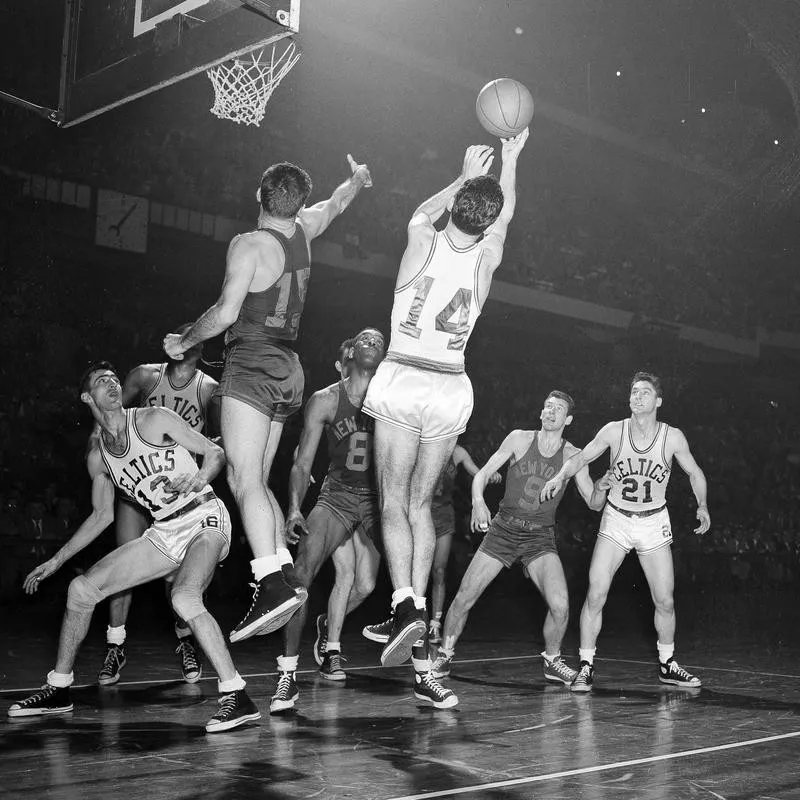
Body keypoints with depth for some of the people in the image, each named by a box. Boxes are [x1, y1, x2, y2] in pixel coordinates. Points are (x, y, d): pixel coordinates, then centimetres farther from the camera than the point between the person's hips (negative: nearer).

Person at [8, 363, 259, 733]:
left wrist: (196, 481, -25)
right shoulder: (97, 456, 11)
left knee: (184, 597, -34)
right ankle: (58, 690, 17)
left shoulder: (154, 420, -5)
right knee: (81, 588, 2)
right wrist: (55, 561, 20)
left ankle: (237, 698, -28)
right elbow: (102, 515, 21)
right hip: (165, 533, 7)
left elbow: (216, 453, -4)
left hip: (204, 518, -6)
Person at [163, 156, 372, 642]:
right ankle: (286, 573, 2)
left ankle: (273, 584, -29)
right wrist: (358, 181, 53)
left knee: (244, 478, -16)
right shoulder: (303, 232, 10)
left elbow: (226, 313, -17)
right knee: (259, 480, 12)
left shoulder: (250, 245, -10)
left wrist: (183, 342, 0)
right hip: (289, 369, 8)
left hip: (252, 365, -8)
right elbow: (336, 205, 32)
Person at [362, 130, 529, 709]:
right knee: (421, 504, 8)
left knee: (394, 503, 0)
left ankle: (405, 607, -22)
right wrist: (510, 160, 33)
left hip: (403, 380, -2)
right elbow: (506, 215, 20)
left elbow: (424, 212, 19)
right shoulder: (486, 259, -2)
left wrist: (466, 176, 31)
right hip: (452, 389, 2)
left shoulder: (423, 243, -7)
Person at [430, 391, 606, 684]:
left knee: (560, 605, -17)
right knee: (464, 598, -3)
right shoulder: (520, 439, -2)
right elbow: (483, 474, 0)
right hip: (502, 530, 0)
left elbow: (594, 503, 2)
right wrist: (478, 502, -20)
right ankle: (444, 657, 20)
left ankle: (552, 661, 11)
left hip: (540, 537, 0)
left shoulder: (573, 456, -1)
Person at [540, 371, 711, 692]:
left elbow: (694, 473, 7)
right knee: (596, 594, -12)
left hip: (654, 523, 1)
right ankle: (586, 667, 1)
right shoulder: (613, 431, -9)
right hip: (616, 521, 0)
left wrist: (702, 506, -1)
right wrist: (560, 476, -13)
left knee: (665, 601, 4)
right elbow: (581, 457, 2)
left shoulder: (673, 437, -9)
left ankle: (666, 665, 27)